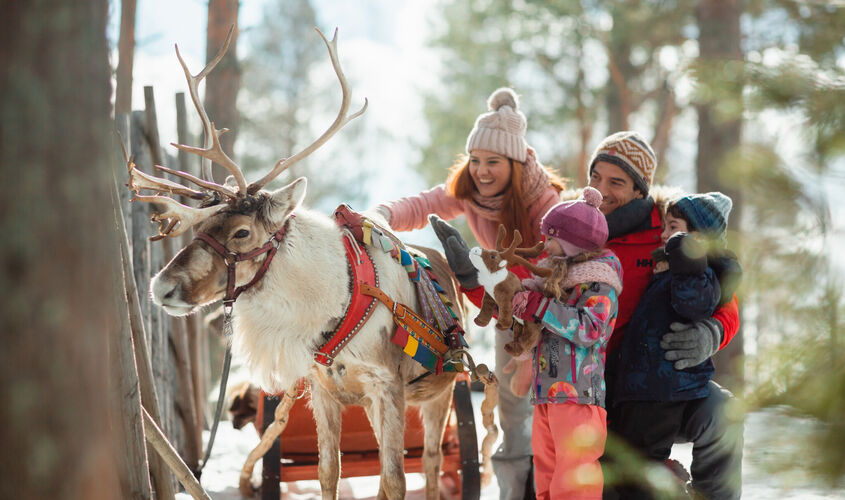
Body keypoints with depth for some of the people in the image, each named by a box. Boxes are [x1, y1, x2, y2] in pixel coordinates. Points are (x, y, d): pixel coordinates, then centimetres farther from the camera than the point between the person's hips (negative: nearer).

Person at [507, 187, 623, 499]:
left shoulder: (600, 286, -4)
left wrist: (538, 306, -17)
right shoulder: (556, 278, 19)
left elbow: (589, 329, -20)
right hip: (545, 396, 9)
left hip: (578, 394, -9)